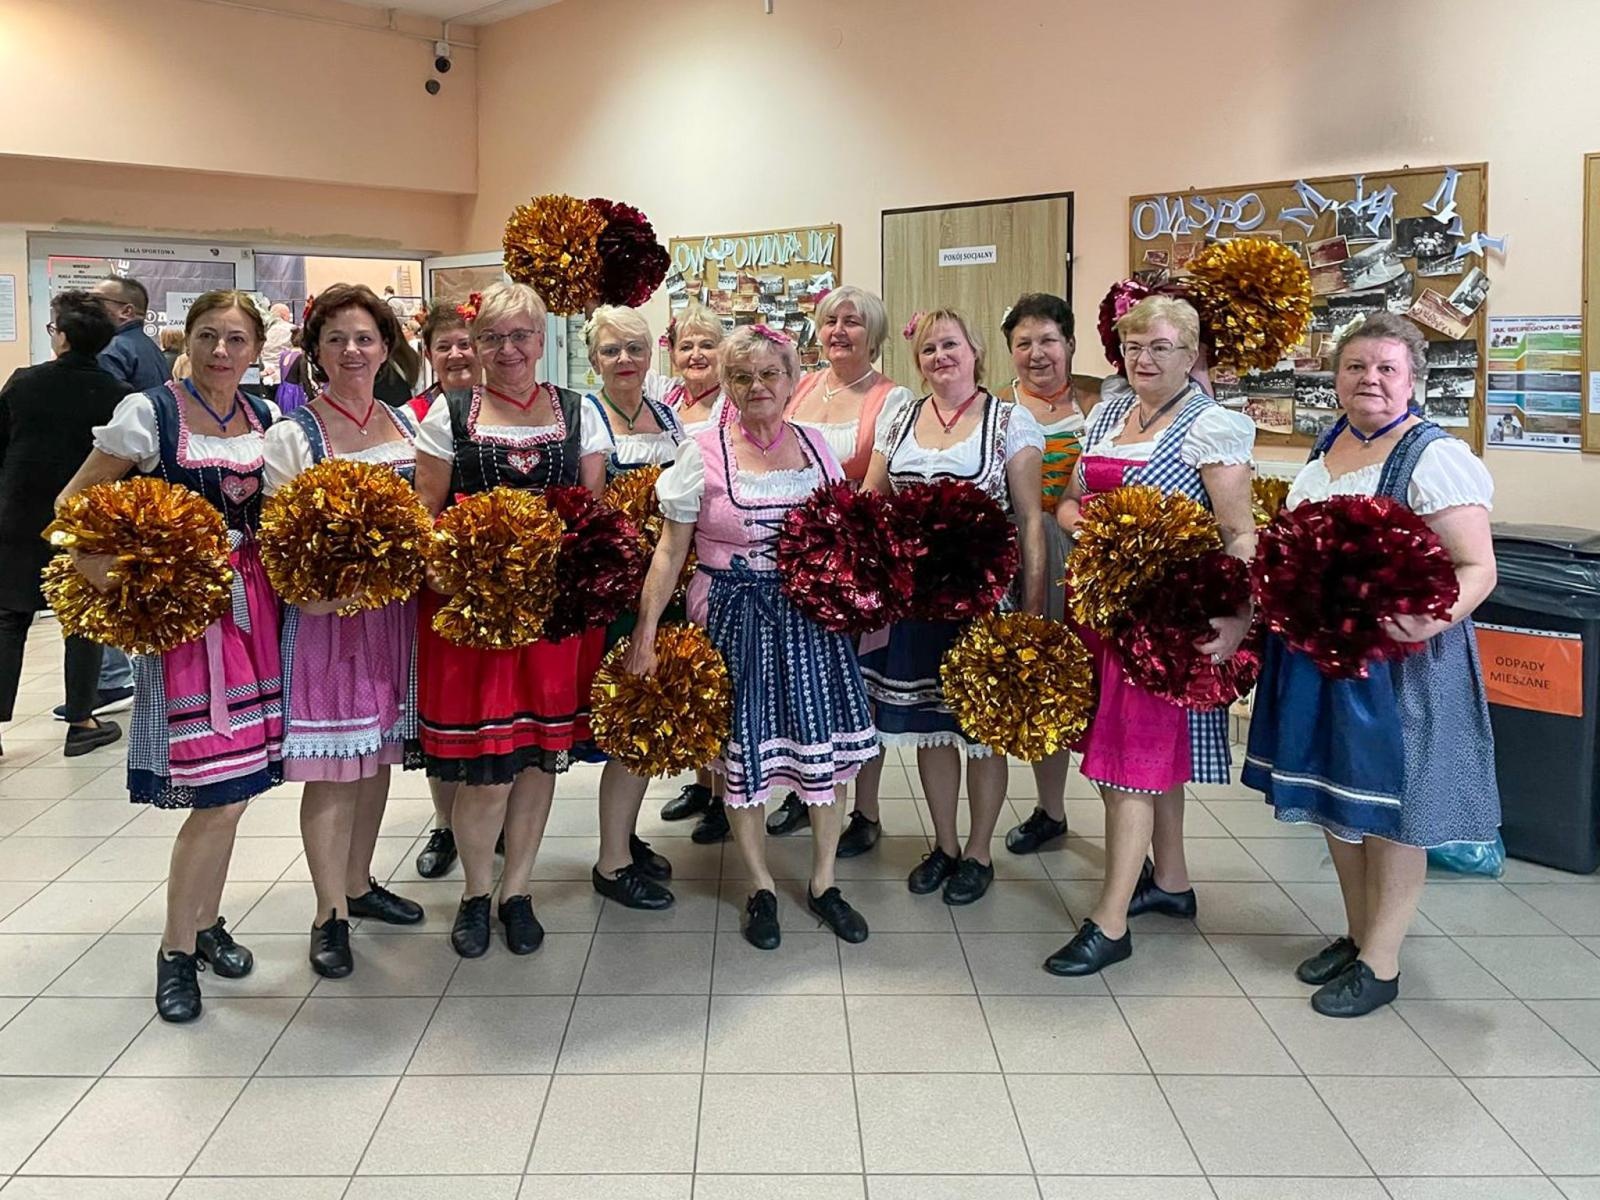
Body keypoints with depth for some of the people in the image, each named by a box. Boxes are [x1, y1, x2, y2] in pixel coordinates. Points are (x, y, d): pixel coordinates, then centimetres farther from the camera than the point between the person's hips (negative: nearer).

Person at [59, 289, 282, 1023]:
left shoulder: (268, 418, 9)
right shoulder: (149, 411, -6)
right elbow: (75, 500, -4)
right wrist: (95, 565, -21)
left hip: (253, 603, 5)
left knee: (235, 782, 11)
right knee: (223, 790, -8)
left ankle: (205, 920, 29)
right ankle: (176, 949, 11)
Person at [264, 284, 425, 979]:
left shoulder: (406, 423, 8)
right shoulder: (292, 435, -7)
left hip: (394, 608, 5)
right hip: (324, 613, -5)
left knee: (379, 754, 13)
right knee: (332, 765, -2)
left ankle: (359, 884, 30)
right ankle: (329, 914, 10)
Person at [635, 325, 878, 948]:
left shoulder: (816, 448, 7)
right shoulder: (704, 454, -3)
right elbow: (670, 550, -3)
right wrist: (645, 632, -8)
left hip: (812, 617, 3)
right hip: (735, 618, -3)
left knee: (827, 746, 6)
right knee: (743, 752, 3)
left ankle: (823, 882, 24)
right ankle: (761, 888, 22)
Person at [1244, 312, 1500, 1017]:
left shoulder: (1435, 457, -13)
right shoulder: (1326, 448, 10)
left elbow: (1477, 569, -17)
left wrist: (1429, 622, -35)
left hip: (1397, 660, -7)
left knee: (1388, 808, 4)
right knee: (1335, 799, 16)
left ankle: (1380, 964, 18)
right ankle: (1357, 934, 34)